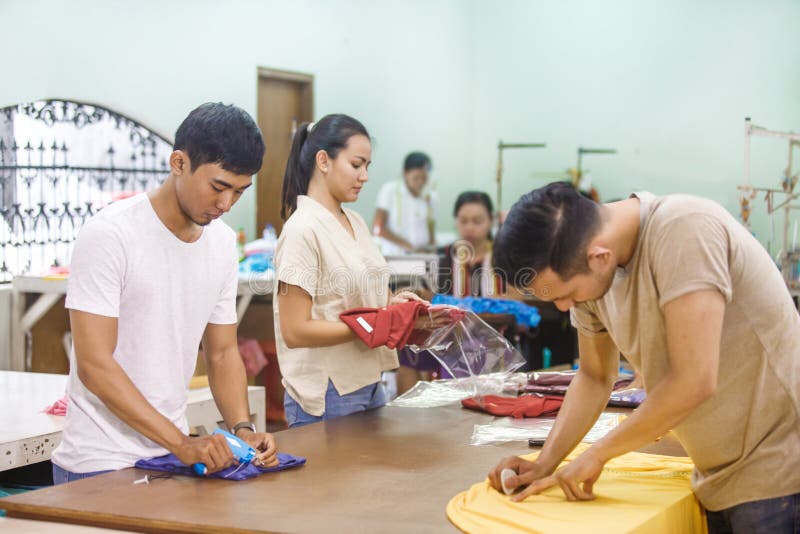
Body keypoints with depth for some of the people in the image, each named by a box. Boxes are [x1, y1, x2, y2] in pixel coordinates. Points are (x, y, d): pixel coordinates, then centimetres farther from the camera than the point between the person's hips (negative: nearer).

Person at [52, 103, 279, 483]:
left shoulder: (223, 242, 4)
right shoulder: (109, 234, -16)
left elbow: (222, 352, 10)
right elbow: (94, 365, -20)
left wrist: (242, 430, -7)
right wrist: (181, 443, -26)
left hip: (171, 453, 6)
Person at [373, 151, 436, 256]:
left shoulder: (430, 198, 12)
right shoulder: (390, 190, 0)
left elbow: (432, 235, 15)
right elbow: (378, 228, -5)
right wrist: (407, 245, -12)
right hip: (393, 257, -3)